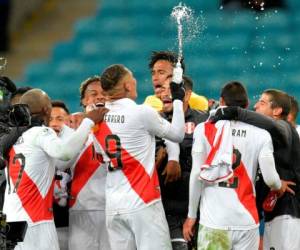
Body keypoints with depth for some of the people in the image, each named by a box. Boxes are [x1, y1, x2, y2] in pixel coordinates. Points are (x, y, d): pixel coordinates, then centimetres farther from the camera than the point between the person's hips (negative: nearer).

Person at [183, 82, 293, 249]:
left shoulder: (205, 129, 1)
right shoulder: (260, 134, 2)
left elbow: (197, 175, -2)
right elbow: (270, 178, -4)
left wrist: (192, 215, 7)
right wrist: (280, 186, 20)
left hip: (214, 222, -1)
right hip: (247, 222, 1)